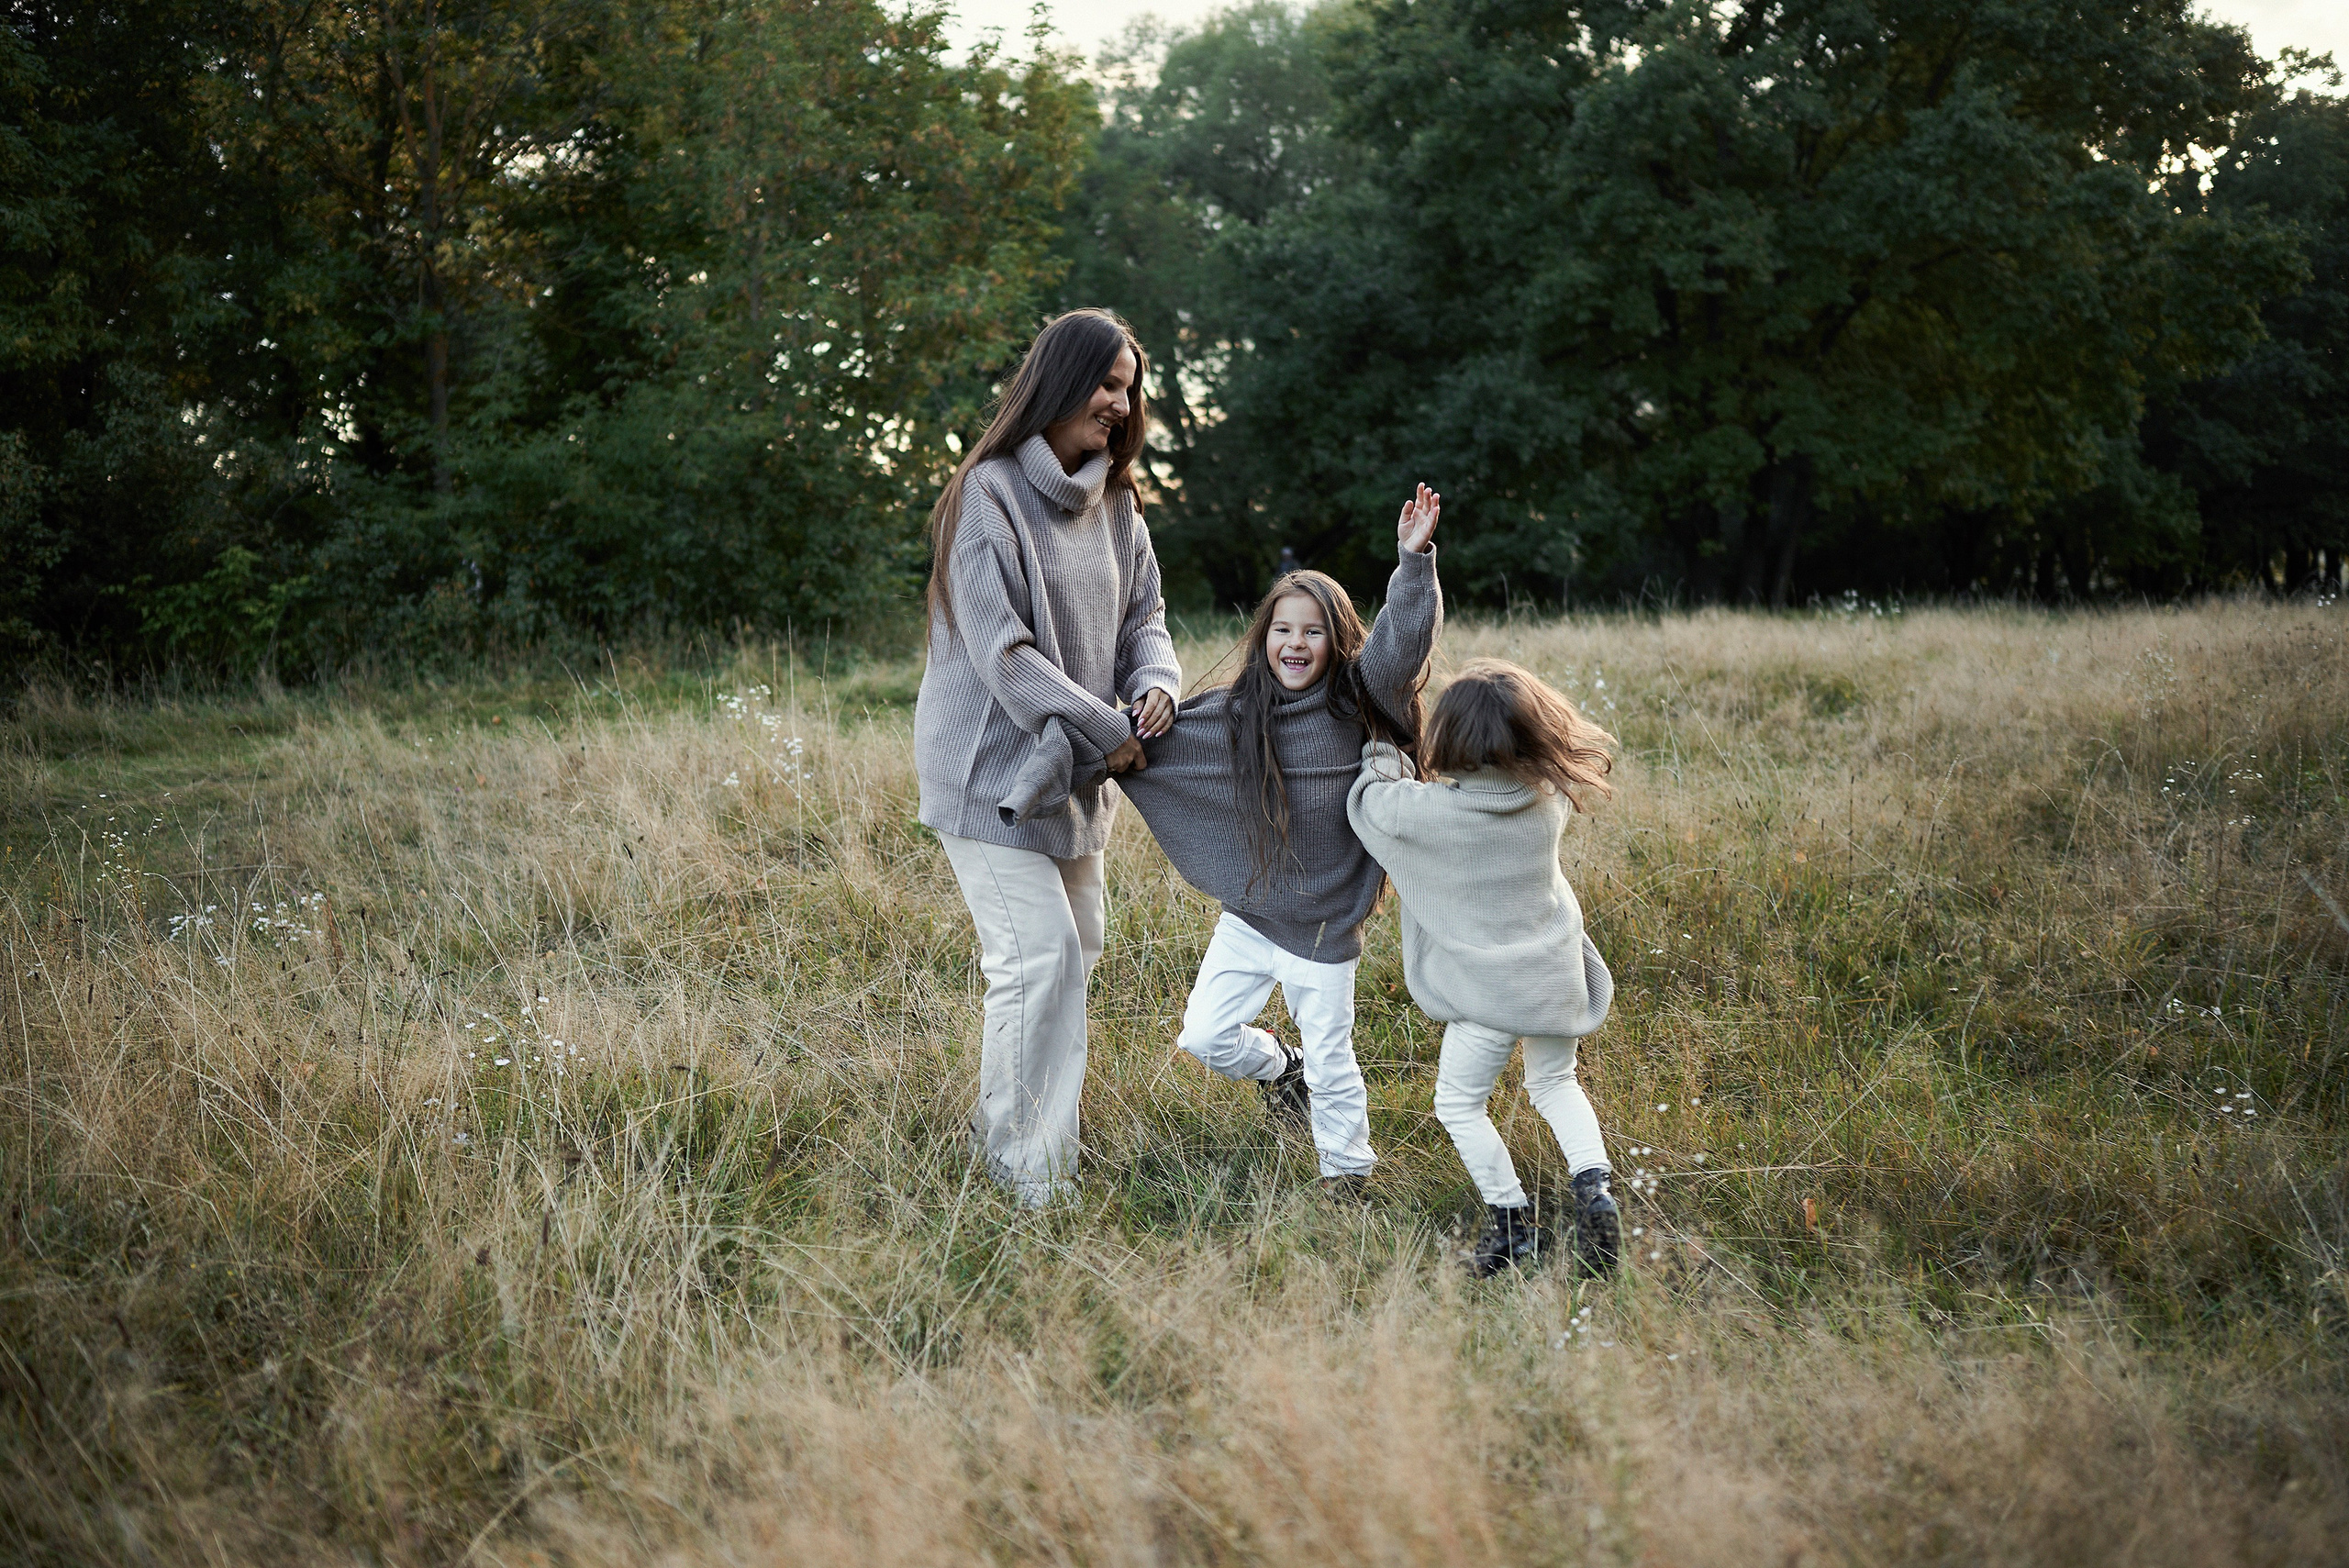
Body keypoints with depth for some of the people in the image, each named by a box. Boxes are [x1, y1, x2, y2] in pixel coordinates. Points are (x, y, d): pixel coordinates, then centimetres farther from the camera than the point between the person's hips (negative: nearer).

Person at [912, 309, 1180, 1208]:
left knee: (1078, 946, 14)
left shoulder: (1113, 501, 10)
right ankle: (1026, 1168, -1)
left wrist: (1155, 684, -10)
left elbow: (1143, 614, 13)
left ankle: (1004, 1125, 31)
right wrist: (1106, 731, -19)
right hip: (991, 766, -8)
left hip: (1076, 765, 8)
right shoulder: (990, 495, -16)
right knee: (1040, 954, -12)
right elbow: (1001, 652, -21)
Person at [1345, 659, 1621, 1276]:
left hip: (1491, 992, -4)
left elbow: (1365, 802, -4)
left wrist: (1383, 750, 13)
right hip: (1559, 977, 4)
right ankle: (1593, 1184, 7)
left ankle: (1513, 1225, 17)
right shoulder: (1551, 799, -12)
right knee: (1553, 1081, 27)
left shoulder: (1425, 810, -23)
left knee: (1458, 1104, 16)